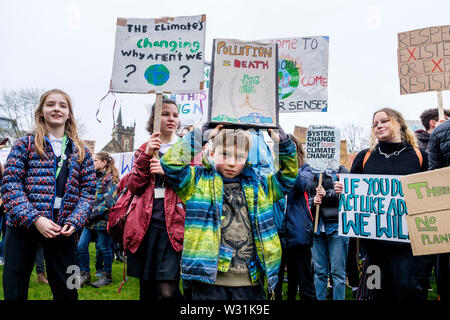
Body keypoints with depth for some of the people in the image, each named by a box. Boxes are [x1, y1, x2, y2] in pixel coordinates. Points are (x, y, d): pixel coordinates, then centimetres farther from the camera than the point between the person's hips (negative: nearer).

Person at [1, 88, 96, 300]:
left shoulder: (80, 151, 10)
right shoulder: (25, 144, 3)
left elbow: (88, 190, 7)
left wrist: (73, 222, -8)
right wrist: (34, 219, -17)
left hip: (62, 229, 2)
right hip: (23, 225, -2)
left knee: (66, 291, 9)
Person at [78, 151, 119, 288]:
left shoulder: (111, 179, -9)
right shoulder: (95, 177, 15)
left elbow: (109, 201, -17)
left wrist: (94, 214, -15)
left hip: (103, 218, -7)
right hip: (91, 219, 8)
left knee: (103, 247, 3)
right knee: (81, 246, 5)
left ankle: (107, 276, 18)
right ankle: (85, 275, 19)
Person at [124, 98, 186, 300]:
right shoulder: (144, 150, 16)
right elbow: (134, 186, 5)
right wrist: (146, 156, -7)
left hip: (173, 223, -3)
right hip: (146, 223, 3)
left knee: (167, 291, -13)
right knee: (146, 290, 11)